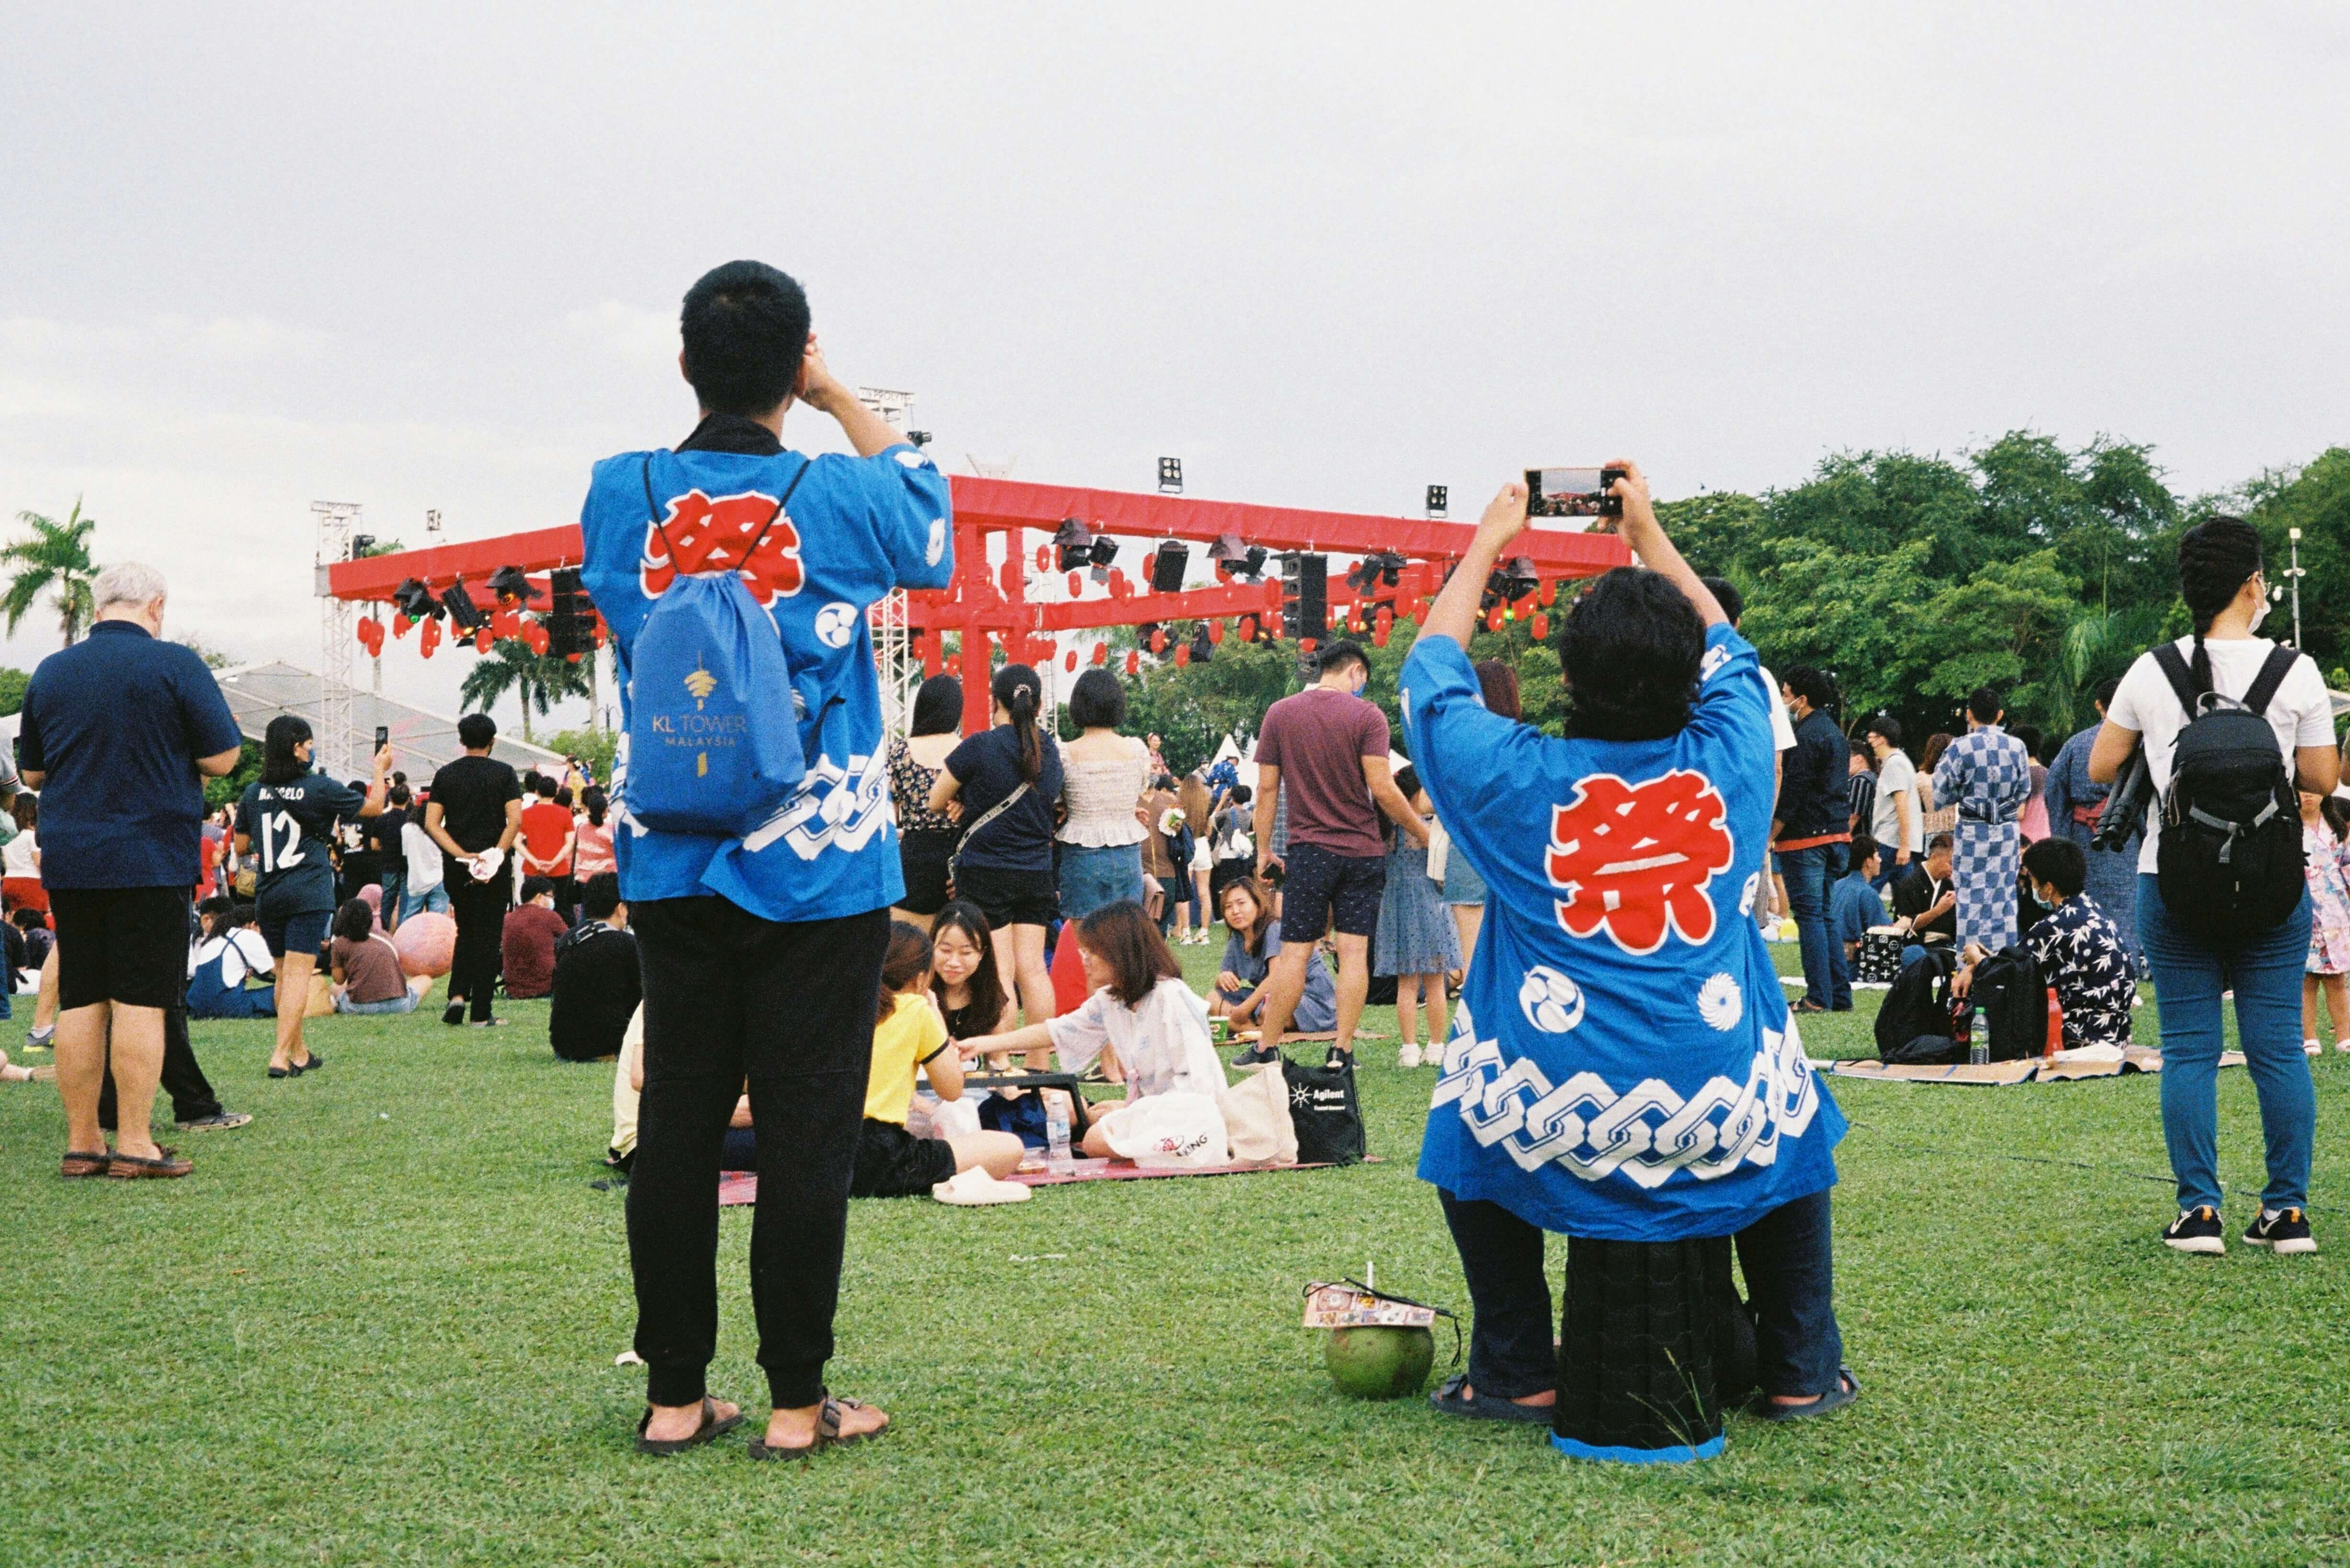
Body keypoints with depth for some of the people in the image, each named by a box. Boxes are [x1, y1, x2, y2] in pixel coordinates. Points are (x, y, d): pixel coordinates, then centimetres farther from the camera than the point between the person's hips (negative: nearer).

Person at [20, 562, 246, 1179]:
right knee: (141, 1000, -3)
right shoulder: (174, 665, -8)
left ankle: (82, 1144, 12)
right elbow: (223, 757, -7)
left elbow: (33, 772, 15)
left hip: (68, 862, 5)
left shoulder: (50, 672, 8)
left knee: (79, 1001, 8)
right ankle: (134, 1145, -3)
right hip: (150, 861, -5)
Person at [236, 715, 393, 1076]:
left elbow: (241, 847, 13)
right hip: (309, 894, -5)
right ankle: (281, 1056, -16)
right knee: (299, 973, -8)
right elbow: (373, 807, 7)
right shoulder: (320, 788, -6)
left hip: (269, 894, 5)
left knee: (284, 974, 15)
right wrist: (381, 770, 23)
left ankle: (299, 1052, 23)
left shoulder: (254, 792, 5)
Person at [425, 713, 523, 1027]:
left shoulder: (445, 774, 5)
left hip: (456, 868, 3)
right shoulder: (504, 773, -3)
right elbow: (515, 820, -14)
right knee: (487, 937, 2)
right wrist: (497, 855, -10)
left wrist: (462, 855, -8)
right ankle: (481, 1013, 1)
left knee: (466, 933, 19)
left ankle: (458, 995, 1)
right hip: (494, 871, -3)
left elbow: (432, 824, -2)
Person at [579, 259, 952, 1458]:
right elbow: (932, 522, 14)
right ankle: (795, 1401, 6)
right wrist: (840, 401, 18)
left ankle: (673, 1394, 16)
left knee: (675, 1123, 9)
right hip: (818, 873, -3)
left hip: (671, 867, 3)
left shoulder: (616, 495, -3)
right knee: (807, 1129, 2)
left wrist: (727, 404, 18)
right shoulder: (843, 498, -9)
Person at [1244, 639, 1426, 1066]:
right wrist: (1421, 832, 1)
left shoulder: (1279, 714, 3)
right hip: (1363, 851, -1)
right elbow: (1382, 789, -10)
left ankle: (1267, 1050, 8)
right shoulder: (1366, 716, -5)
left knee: (1294, 953, 4)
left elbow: (1266, 789, 3)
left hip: (1308, 850, 1)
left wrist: (1264, 849, 10)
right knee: (1354, 952, 3)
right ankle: (1343, 1051, 2)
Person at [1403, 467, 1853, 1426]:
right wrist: (1649, 534, 34)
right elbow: (1725, 650, 22)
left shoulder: (1519, 779, -5)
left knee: (1463, 1128, 32)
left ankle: (1518, 1373, 29)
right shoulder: (1731, 765, -1)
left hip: (1552, 1135, -1)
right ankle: (1801, 1371, 33)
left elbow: (1432, 671, 16)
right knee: (1798, 1128, 35)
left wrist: (1487, 545, 29)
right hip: (1727, 1130, 1)